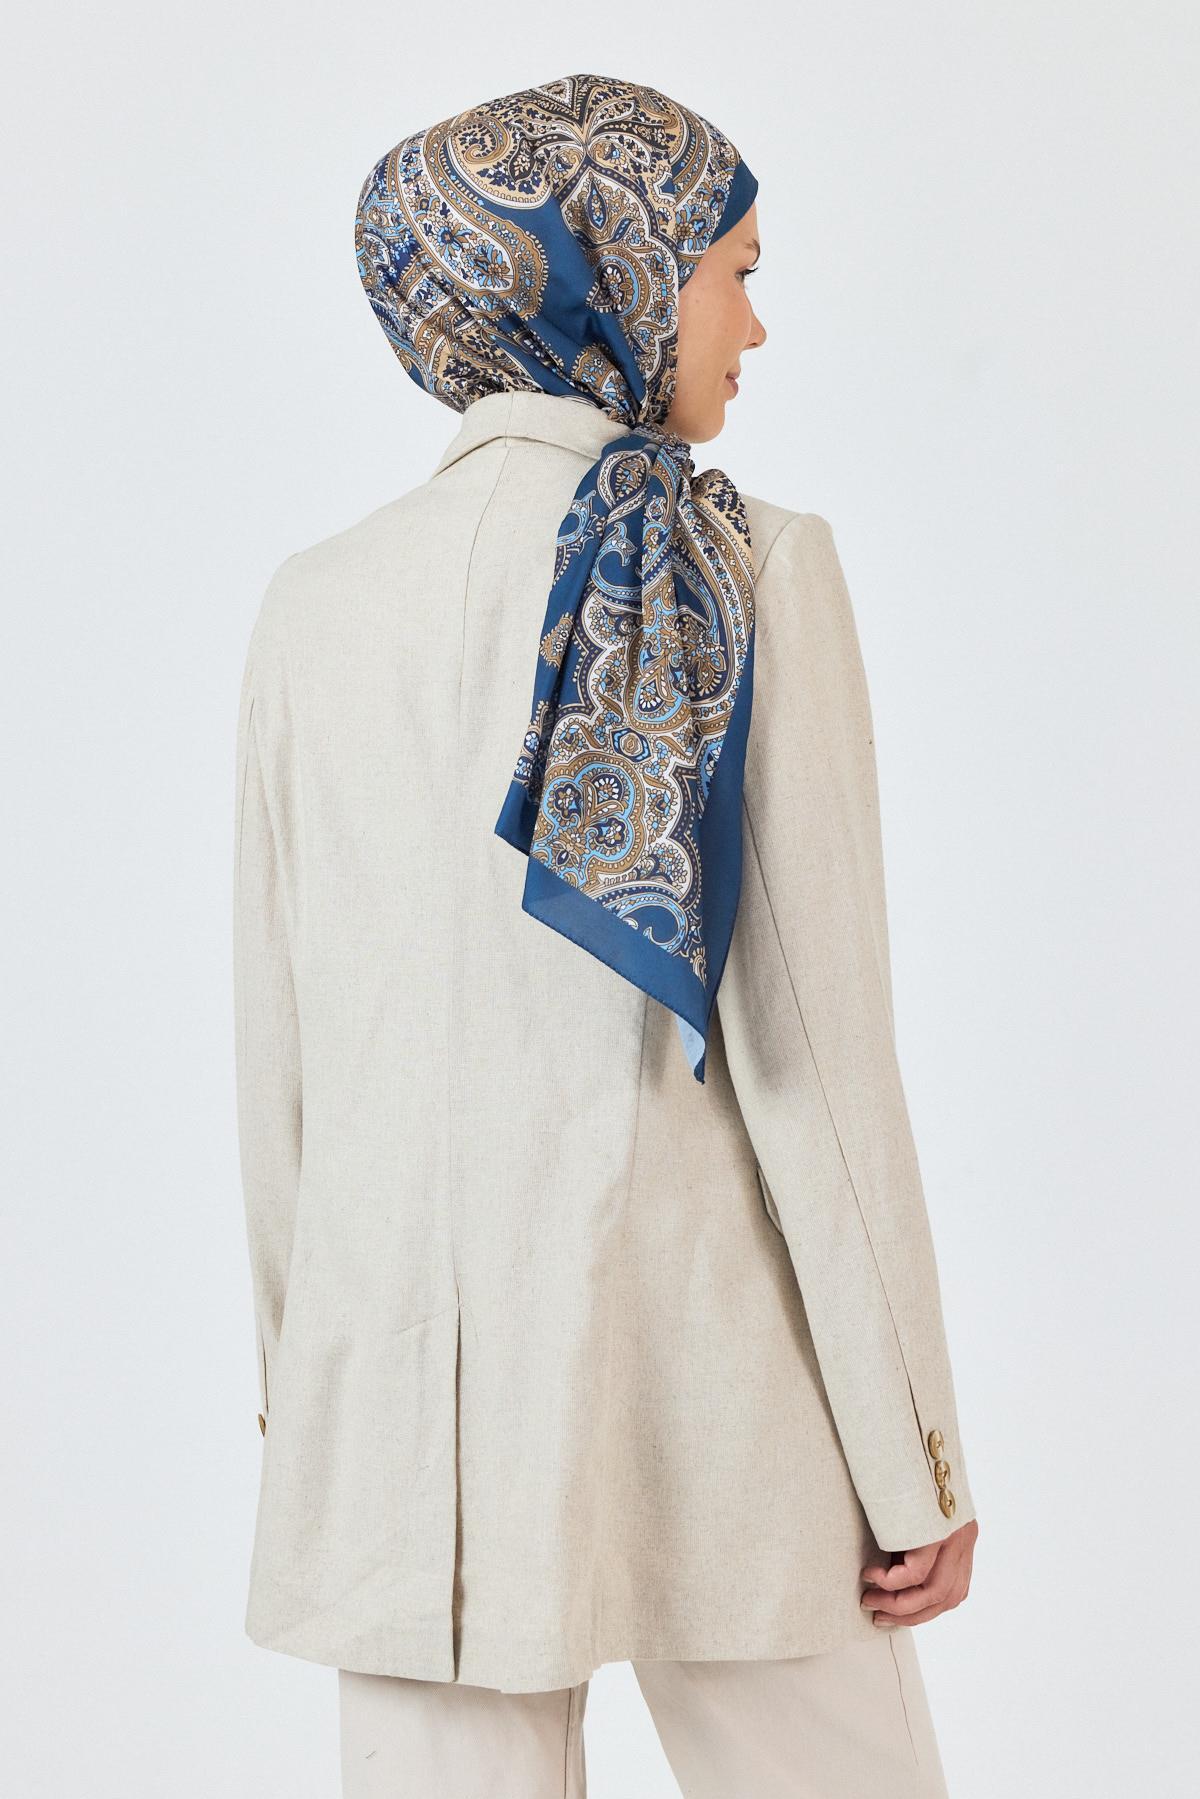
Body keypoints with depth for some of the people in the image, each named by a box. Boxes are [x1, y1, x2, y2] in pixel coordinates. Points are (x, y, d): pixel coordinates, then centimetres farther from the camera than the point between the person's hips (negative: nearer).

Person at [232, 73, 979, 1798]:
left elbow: (279, 1043, 6)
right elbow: (816, 1041, -10)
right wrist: (915, 1458, -3)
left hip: (404, 1378, 3)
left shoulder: (320, 604, 2)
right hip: (705, 1388, -3)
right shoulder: (754, 576, -9)